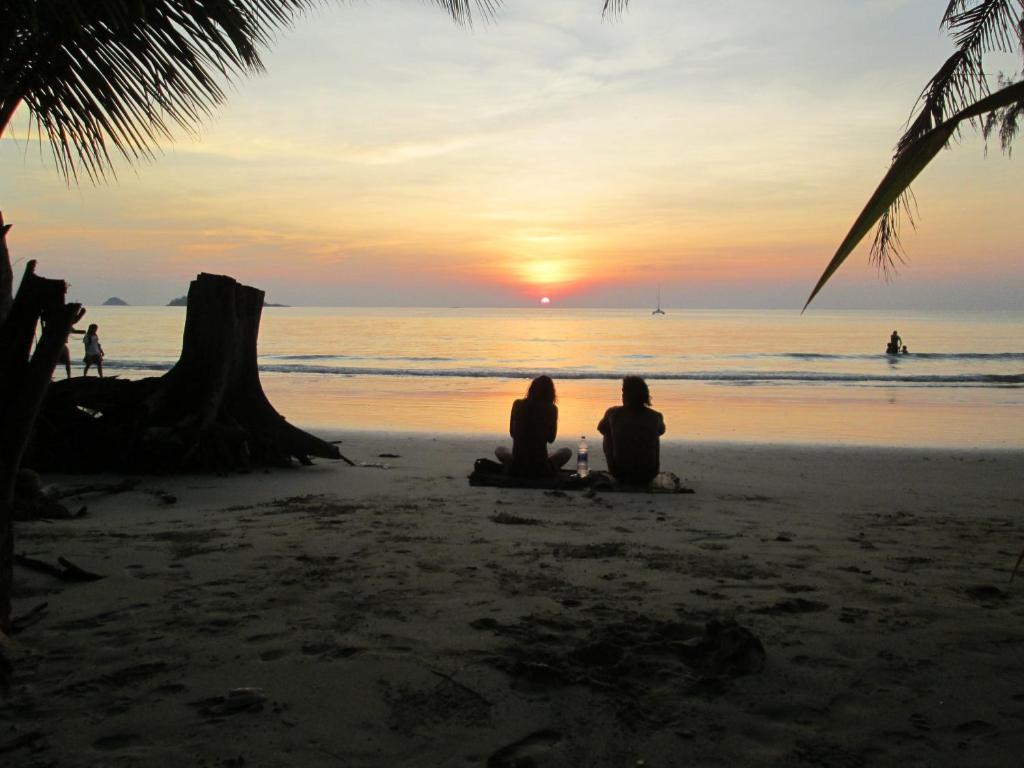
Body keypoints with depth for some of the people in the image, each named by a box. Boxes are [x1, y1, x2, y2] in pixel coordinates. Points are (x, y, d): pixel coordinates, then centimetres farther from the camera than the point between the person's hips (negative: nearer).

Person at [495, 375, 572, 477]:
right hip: (540, 470, -1)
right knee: (567, 452, 28)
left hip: (516, 469, 1)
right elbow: (551, 439, 4)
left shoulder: (517, 404, -2)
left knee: (499, 449, 35)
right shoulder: (551, 408, -7)